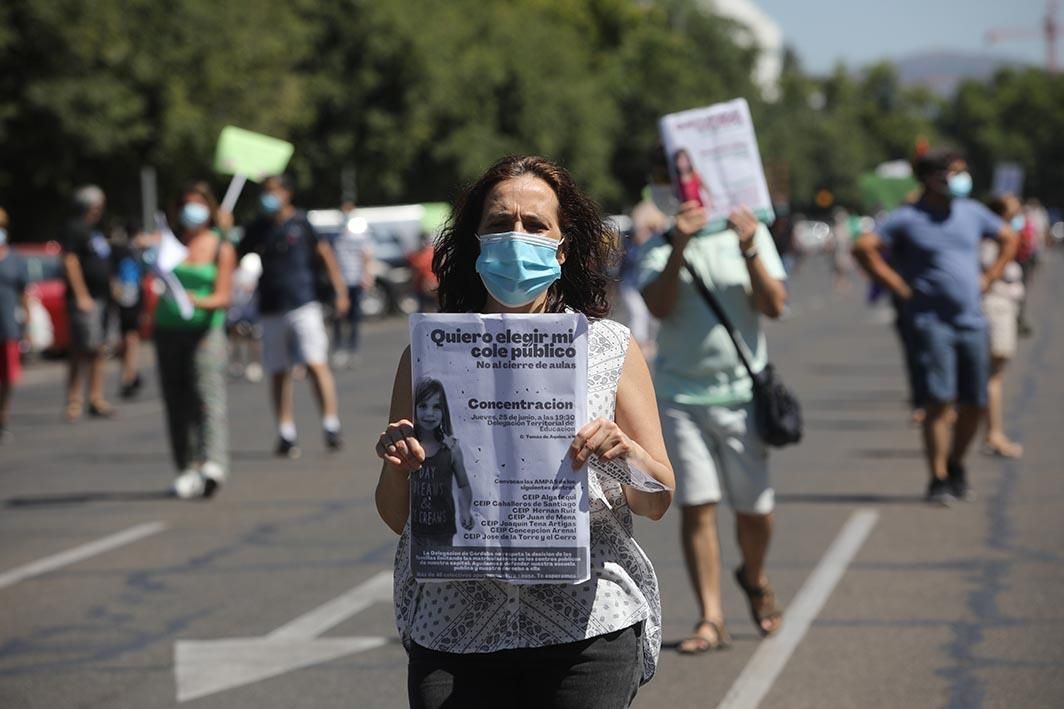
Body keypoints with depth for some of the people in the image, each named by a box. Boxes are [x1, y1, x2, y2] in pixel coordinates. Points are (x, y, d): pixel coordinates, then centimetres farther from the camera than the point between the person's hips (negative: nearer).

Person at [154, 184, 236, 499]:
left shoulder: (221, 248, 4)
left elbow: (223, 297, -3)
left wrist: (199, 302, -22)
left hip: (206, 330, -3)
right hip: (169, 329, 3)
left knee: (208, 394, -17)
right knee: (177, 402, -1)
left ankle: (213, 464, -30)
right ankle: (187, 469, 4)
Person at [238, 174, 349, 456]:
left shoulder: (301, 223, 2)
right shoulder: (258, 229, 10)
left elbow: (325, 255, 6)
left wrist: (340, 292, 2)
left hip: (303, 305, -3)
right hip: (271, 309, 3)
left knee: (316, 364, -12)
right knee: (278, 372, 4)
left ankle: (331, 426, -11)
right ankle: (285, 434, 9)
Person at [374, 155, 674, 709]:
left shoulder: (610, 348, 8)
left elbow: (658, 501, 8)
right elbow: (397, 518, 11)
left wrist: (627, 454, -12)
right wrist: (397, 466, -9)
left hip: (588, 628, 0)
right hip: (453, 633, 0)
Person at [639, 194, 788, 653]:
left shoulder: (753, 236, 5)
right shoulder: (660, 247, 4)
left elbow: (774, 306, -6)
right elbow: (658, 306, -12)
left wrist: (748, 250, -18)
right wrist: (679, 246, -22)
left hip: (742, 394, 1)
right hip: (681, 395, 0)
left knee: (755, 508, 6)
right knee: (696, 508, -6)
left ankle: (754, 580, 36)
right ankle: (710, 619, -2)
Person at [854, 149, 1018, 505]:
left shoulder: (972, 213, 11)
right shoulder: (907, 218, -6)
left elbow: (1009, 238, 25)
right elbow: (863, 247, -14)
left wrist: (987, 278, 12)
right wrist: (899, 287, -12)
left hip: (972, 322, 5)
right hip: (931, 322, -5)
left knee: (974, 403, 5)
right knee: (939, 401, -13)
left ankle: (956, 464, 27)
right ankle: (938, 479, -9)